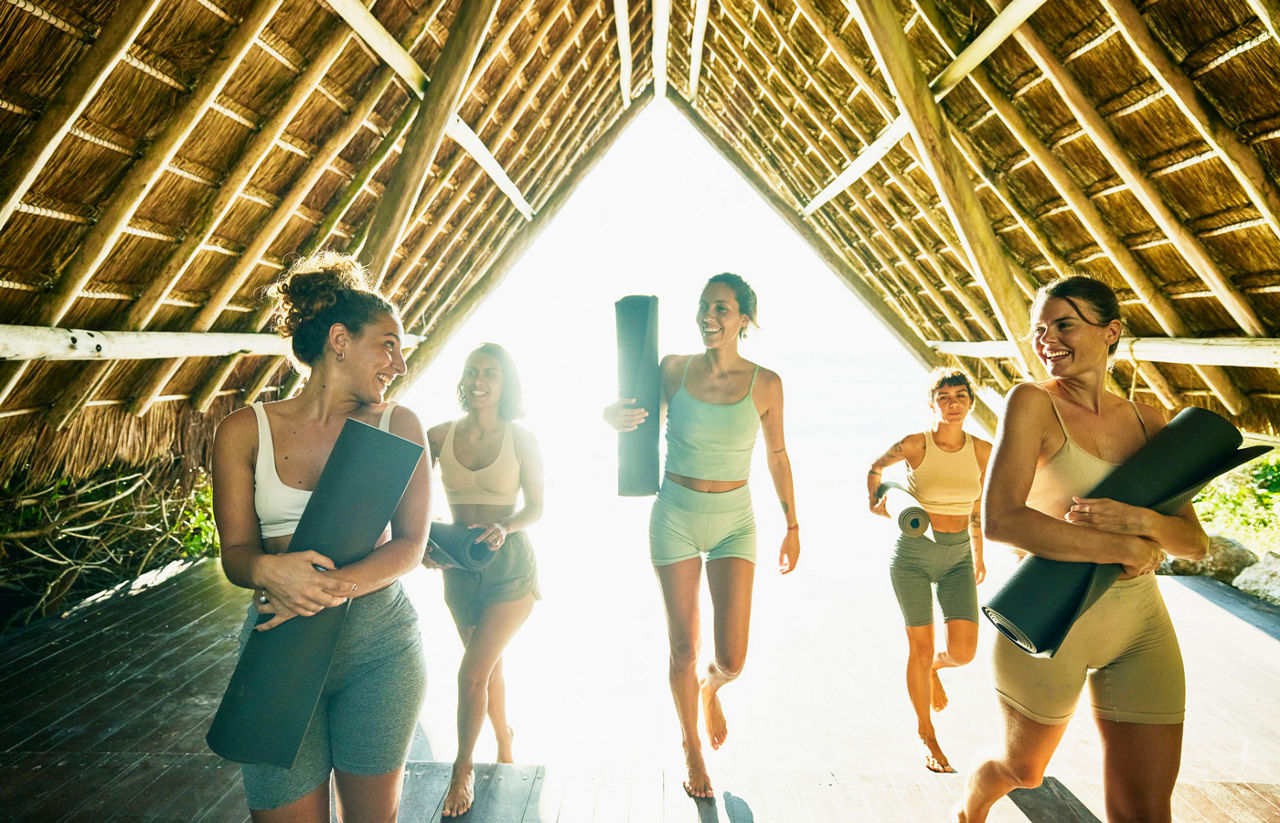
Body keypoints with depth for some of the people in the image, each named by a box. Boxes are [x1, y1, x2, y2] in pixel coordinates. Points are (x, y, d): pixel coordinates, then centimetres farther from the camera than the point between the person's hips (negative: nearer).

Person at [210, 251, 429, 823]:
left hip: (381, 645, 1)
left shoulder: (398, 426, 1)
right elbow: (236, 550, -1)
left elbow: (411, 545, -5)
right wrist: (269, 570, -25)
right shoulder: (245, 431, 0)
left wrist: (334, 587, -22)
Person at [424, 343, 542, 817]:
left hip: (510, 566, -3)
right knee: (489, 665, 20)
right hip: (459, 566, 3)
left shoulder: (521, 440, -8)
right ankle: (503, 735, 48)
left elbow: (536, 507, -4)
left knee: (472, 673, -7)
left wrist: (504, 527, -21)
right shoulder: (439, 436, -3)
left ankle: (462, 769, 19)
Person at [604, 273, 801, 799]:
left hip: (734, 521, 0)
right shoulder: (674, 369, -5)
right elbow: (642, 420, 8)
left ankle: (710, 692, 38)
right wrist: (616, 416, -17)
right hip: (675, 518, 0)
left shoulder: (764, 384, -6)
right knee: (683, 649, 9)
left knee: (731, 660, -2)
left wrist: (792, 525, 10)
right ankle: (691, 746, 37)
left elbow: (777, 456, 6)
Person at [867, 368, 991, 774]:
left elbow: (975, 508, 11)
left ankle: (935, 667, 31)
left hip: (957, 557, 3)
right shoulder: (914, 445, -11)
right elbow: (875, 467, 9)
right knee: (920, 648, 2)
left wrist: (978, 556, 17)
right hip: (913, 553, -3)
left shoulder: (982, 450, -1)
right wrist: (874, 503, -6)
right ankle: (926, 732, 25)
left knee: (963, 650, -7)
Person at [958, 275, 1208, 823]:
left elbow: (1194, 542, 3)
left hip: (1141, 627, 4)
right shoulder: (1033, 402, -12)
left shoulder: (1148, 422, 4)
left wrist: (1137, 519, -19)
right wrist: (1124, 549, -19)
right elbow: (998, 520, -24)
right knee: (1021, 769, 19)